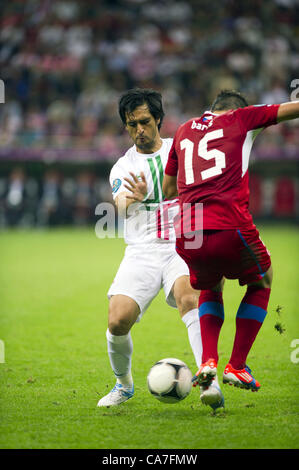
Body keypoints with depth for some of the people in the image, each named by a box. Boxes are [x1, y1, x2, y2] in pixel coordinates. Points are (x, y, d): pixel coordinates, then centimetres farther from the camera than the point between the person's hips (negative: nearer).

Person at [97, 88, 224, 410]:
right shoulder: (123, 167, 10)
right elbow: (122, 205, -11)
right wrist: (131, 198, -35)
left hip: (183, 246, -1)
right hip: (141, 252, 1)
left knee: (188, 296, -33)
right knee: (118, 320, -18)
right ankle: (123, 384, 11)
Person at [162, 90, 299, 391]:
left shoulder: (183, 131, 24)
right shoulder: (241, 118, 12)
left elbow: (168, 190, 32)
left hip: (187, 237, 4)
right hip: (231, 228, -4)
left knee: (210, 289, 33)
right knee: (262, 282, 25)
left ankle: (207, 361, 11)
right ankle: (236, 366, 17)